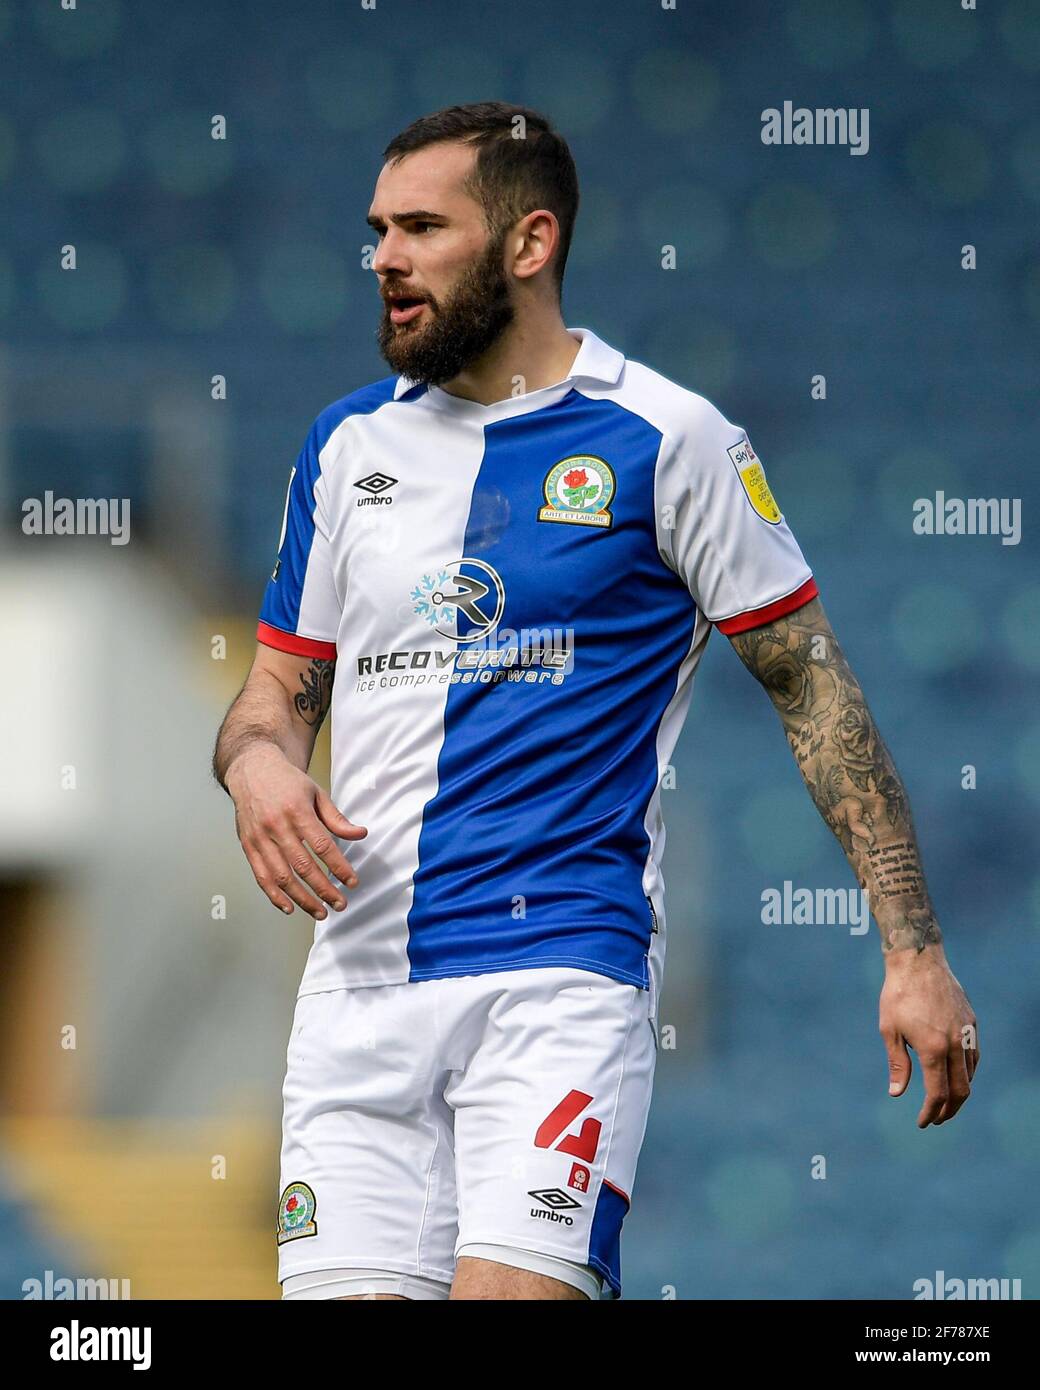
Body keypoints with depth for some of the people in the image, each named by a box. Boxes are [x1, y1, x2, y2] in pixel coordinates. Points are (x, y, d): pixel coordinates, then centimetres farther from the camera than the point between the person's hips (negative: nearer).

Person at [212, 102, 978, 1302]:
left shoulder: (663, 438, 0)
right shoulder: (350, 443, 14)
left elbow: (812, 684, 2)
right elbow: (279, 691, 21)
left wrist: (913, 952, -3)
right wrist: (257, 765, -5)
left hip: (563, 967, -5)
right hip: (361, 977, 5)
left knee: (513, 1288, -23)